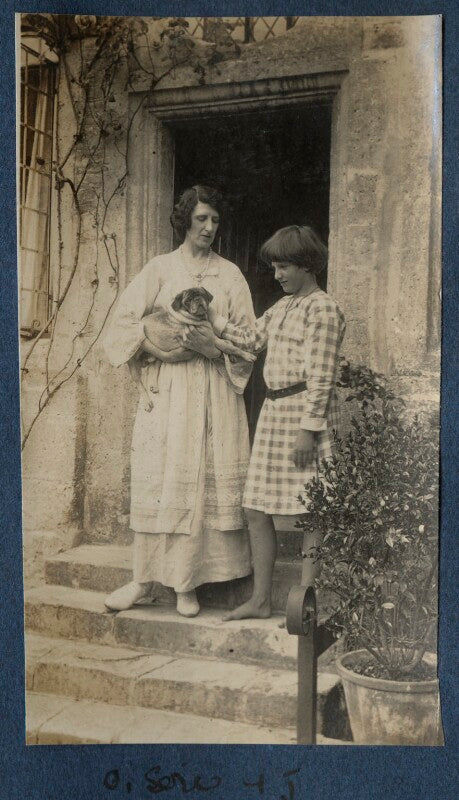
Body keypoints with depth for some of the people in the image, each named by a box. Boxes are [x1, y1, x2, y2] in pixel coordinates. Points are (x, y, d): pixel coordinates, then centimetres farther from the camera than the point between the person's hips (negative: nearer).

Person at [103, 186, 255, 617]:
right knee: (157, 479, -3)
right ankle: (144, 578, 6)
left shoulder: (230, 274, 11)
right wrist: (163, 350, -11)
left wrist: (215, 346, -13)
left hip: (215, 391, 1)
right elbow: (124, 321, 2)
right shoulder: (160, 269, 9)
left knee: (208, 479, -3)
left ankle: (187, 583, 4)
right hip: (167, 388, -1)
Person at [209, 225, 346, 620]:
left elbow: (321, 376, -15)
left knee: (297, 516, -6)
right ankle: (260, 599, 19)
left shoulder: (323, 309, -9)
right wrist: (213, 320, 16)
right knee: (257, 510, 9)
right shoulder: (283, 306, 18)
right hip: (274, 410, 9)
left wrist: (308, 427, -19)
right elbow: (253, 337, 26)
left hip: (302, 412, -9)